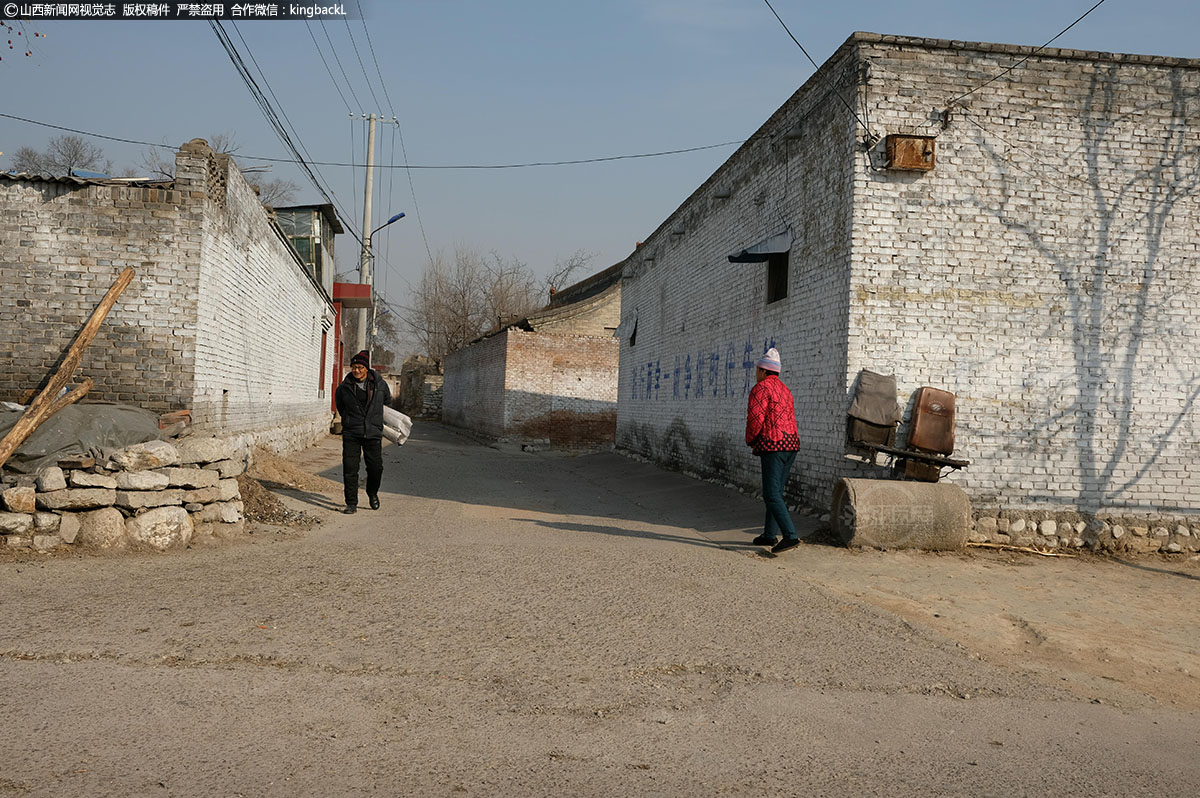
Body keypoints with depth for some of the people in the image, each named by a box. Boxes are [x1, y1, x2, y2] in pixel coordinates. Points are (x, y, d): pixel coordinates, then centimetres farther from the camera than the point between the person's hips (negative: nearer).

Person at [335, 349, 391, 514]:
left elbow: (387, 400, 20)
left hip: (373, 433, 0)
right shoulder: (344, 387, -1)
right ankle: (351, 503, 5)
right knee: (350, 468, -4)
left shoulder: (379, 384, 0)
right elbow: (339, 405, 18)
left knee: (376, 467, 1)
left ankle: (372, 493, 30)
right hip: (351, 434, 0)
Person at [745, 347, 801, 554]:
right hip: (791, 444, 9)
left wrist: (750, 441, 3)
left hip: (773, 445, -9)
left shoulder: (761, 388, -7)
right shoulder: (784, 389, 21)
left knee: (772, 494, -9)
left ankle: (790, 536, -18)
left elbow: (755, 419, -15)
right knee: (776, 492, 14)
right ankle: (770, 535, 19)